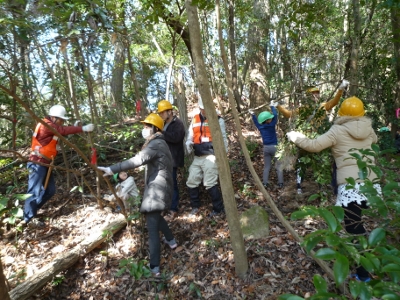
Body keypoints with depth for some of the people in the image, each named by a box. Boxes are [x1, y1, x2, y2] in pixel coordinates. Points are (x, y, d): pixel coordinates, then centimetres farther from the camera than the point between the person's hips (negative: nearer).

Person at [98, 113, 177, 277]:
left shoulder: (155, 144, -16)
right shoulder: (159, 142, 18)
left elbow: (137, 160, -30)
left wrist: (112, 169, -34)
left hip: (157, 189, -10)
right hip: (158, 187, 10)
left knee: (152, 228, -8)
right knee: (155, 217, 29)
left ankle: (154, 267, -4)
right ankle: (171, 240, 43)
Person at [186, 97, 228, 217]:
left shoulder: (218, 120, -1)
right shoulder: (195, 120, 13)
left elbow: (223, 138, 0)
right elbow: (190, 136, 13)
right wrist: (189, 145, -9)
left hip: (211, 157, -6)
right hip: (197, 158, 6)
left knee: (210, 183, -9)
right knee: (191, 182, 7)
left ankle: (218, 208, 10)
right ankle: (195, 206, 26)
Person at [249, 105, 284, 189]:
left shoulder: (260, 127, 0)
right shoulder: (272, 125, -11)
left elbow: (255, 121, 19)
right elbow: (275, 115, -4)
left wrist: (252, 114, 30)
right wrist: (272, 106, 9)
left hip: (266, 148, 4)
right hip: (274, 147, -4)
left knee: (266, 167, 12)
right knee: (279, 166, 6)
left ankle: (265, 183, 6)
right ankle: (280, 183, 4)